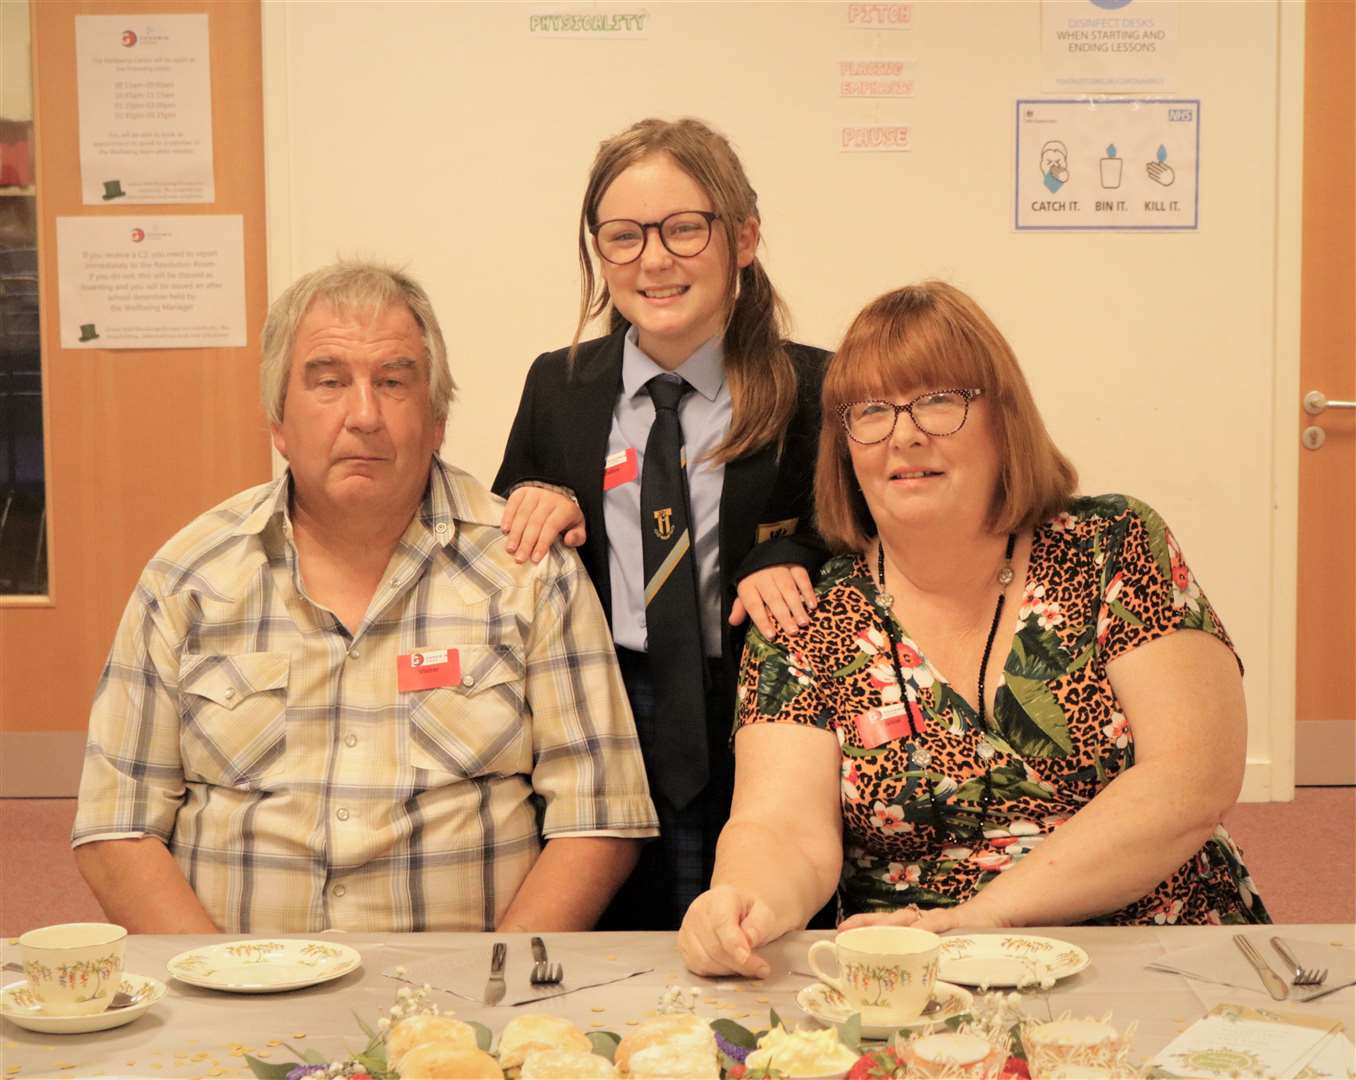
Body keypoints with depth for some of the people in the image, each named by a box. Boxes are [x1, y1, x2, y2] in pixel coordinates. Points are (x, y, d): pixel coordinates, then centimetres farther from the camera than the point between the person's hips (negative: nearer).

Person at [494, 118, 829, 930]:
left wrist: (789, 558, -16)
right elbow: (508, 548, 16)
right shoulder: (559, 388, 6)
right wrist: (534, 497, -5)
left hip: (750, 741, -2)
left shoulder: (812, 391, -4)